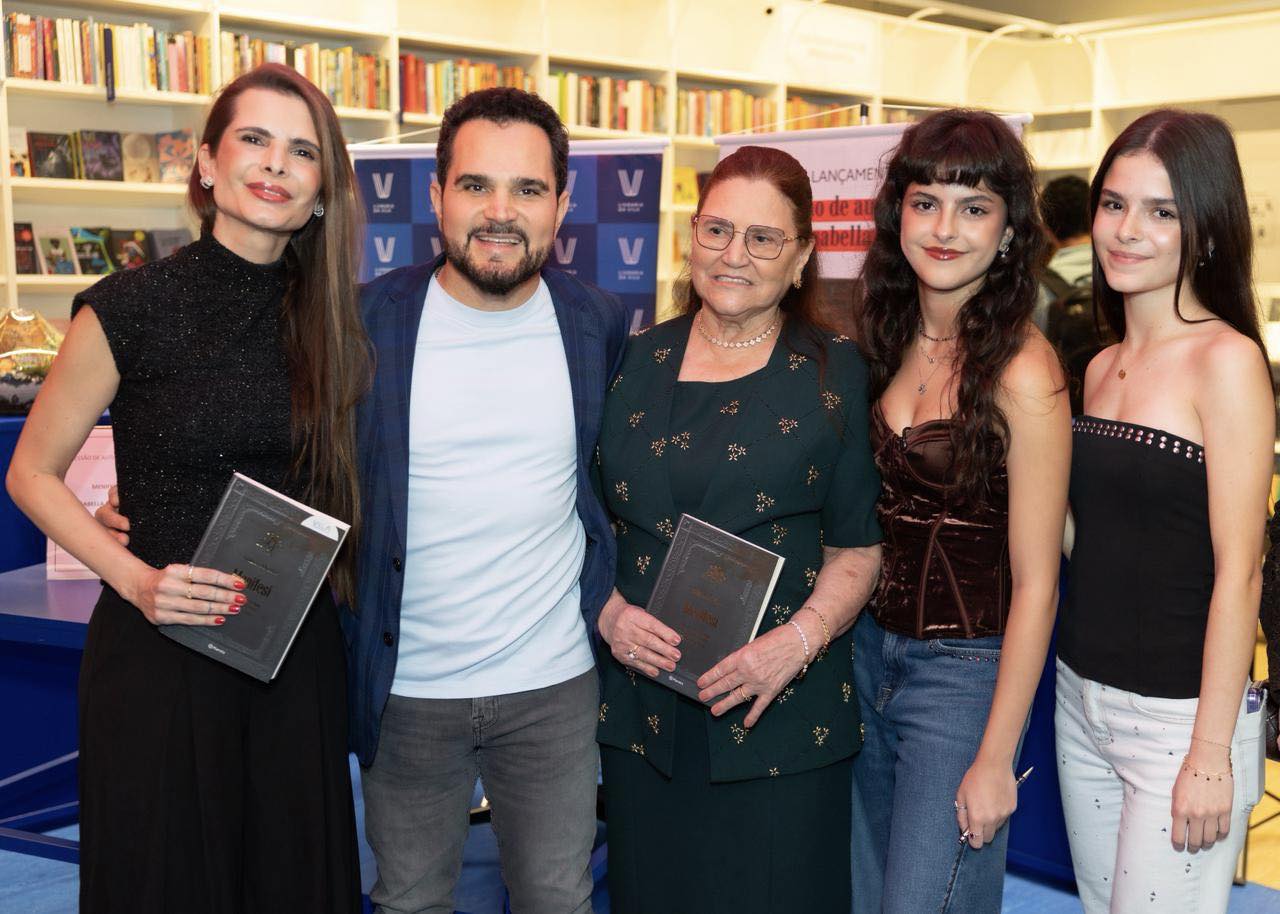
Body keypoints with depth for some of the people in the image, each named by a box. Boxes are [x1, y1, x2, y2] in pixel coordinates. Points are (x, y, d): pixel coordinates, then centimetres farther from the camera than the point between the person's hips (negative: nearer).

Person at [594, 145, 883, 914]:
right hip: (644, 706, 3)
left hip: (784, 712, -2)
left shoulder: (835, 371, 0)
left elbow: (857, 547, -1)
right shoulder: (639, 362, 7)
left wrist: (800, 639, -16)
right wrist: (608, 612, -6)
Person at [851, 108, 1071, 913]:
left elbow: (1035, 585, -16)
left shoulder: (1022, 372, -18)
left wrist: (995, 758, -14)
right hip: (871, 652, 7)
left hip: (965, 672, -6)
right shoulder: (887, 341, 2)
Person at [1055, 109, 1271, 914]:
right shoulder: (1101, 367, 8)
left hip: (1180, 716, -6)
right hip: (1082, 697, 7)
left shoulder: (1227, 362, -12)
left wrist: (1211, 755, -16)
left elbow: (1237, 572, -15)